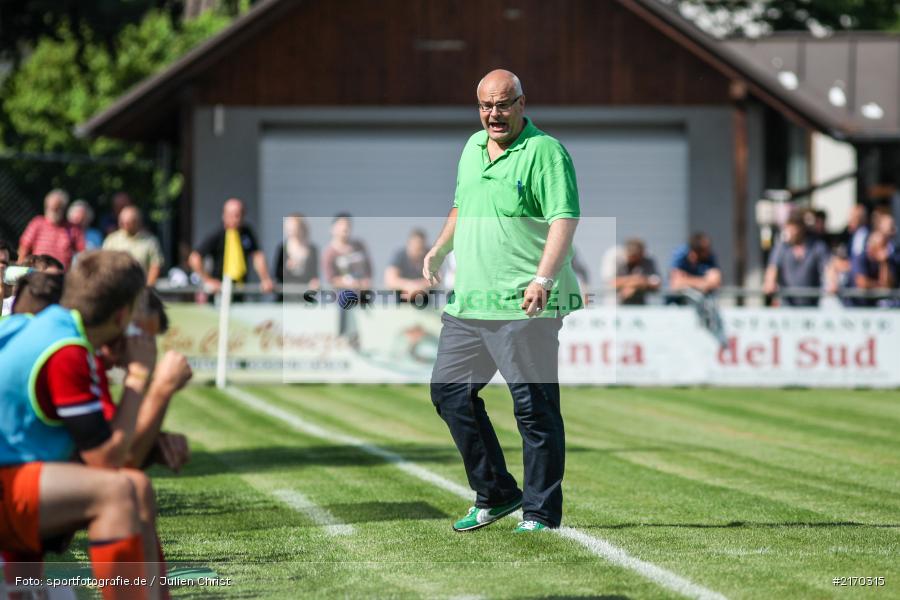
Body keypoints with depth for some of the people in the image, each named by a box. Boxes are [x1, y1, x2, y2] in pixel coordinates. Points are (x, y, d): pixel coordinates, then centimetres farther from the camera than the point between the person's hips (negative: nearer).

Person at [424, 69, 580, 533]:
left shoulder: (545, 152, -9)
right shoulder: (473, 148, 16)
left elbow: (564, 220, -17)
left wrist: (543, 278, -28)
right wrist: (439, 249, 15)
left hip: (524, 306, -8)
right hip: (467, 300, 8)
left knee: (534, 407, -5)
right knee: (448, 391, 11)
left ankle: (540, 514, 3)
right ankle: (495, 494, 23)